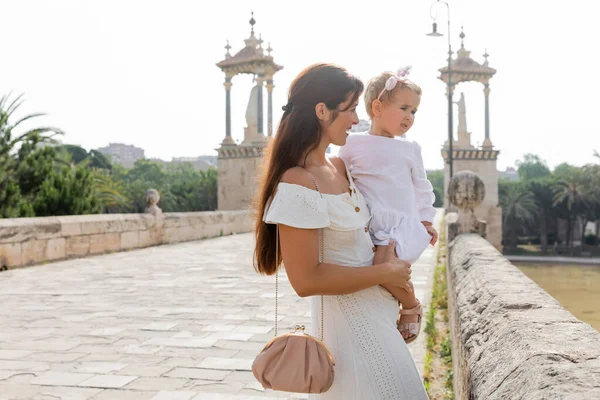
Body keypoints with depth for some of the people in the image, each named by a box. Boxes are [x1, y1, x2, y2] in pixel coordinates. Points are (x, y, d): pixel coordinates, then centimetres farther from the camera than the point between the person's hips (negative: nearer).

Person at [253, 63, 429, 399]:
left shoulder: (340, 168, 3)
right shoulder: (298, 184, -23)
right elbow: (306, 279, -25)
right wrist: (387, 273, -16)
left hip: (377, 314, 9)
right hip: (348, 319, -9)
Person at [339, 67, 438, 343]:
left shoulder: (410, 149, 12)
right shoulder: (353, 144, 6)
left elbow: (421, 187, 19)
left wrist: (426, 220, 14)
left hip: (403, 222, -2)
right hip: (369, 223, 2)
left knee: (384, 262, -27)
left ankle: (411, 306, 0)